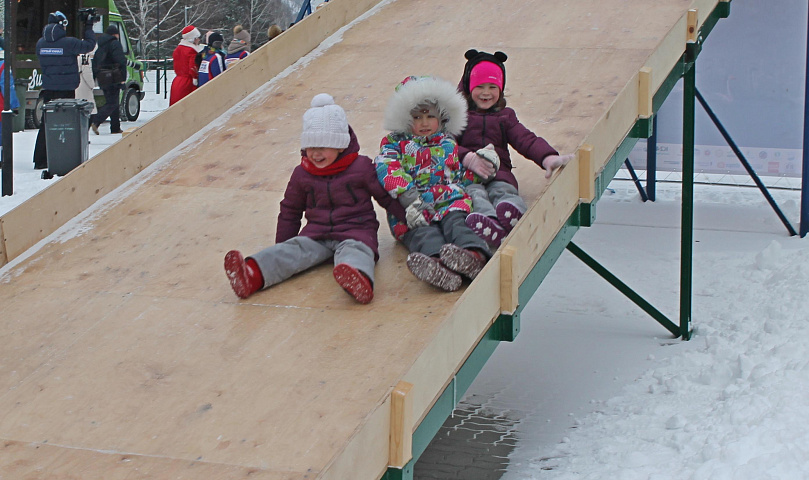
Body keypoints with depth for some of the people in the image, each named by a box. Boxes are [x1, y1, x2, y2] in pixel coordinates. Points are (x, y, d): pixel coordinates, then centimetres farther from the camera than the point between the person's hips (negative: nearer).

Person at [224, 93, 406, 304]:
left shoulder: (361, 167, 1)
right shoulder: (302, 174, 11)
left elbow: (387, 197, 7)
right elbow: (290, 211, 22)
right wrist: (281, 245, 21)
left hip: (355, 230, -3)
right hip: (317, 233, 4)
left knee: (353, 251, -36)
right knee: (294, 250, -24)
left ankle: (360, 280, -73)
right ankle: (252, 275, -49)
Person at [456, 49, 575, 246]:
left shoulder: (505, 116, 32)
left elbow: (526, 140, 14)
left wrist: (548, 158, -9)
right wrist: (467, 158, -18)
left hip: (499, 174, 2)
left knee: (503, 192, -35)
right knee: (475, 194, -39)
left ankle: (515, 215, -72)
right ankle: (490, 222, -73)